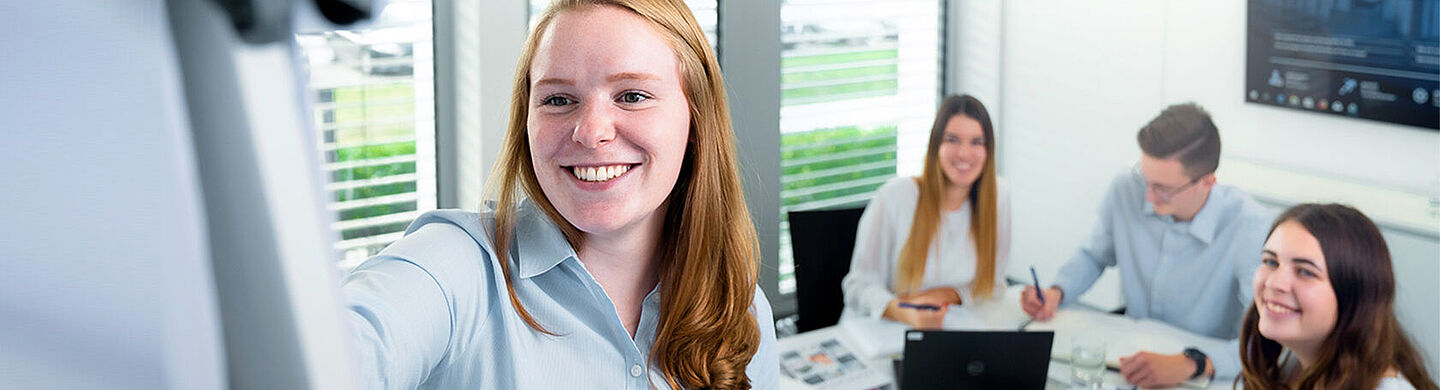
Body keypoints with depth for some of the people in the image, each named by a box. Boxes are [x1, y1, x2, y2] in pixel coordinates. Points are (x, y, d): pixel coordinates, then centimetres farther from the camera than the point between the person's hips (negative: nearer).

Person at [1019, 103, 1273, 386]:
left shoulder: (1249, 228, -22)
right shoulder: (1126, 190, -6)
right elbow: (1093, 255, 15)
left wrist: (1191, 363, -40)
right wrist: (1056, 293, -4)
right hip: (1128, 350, 3)